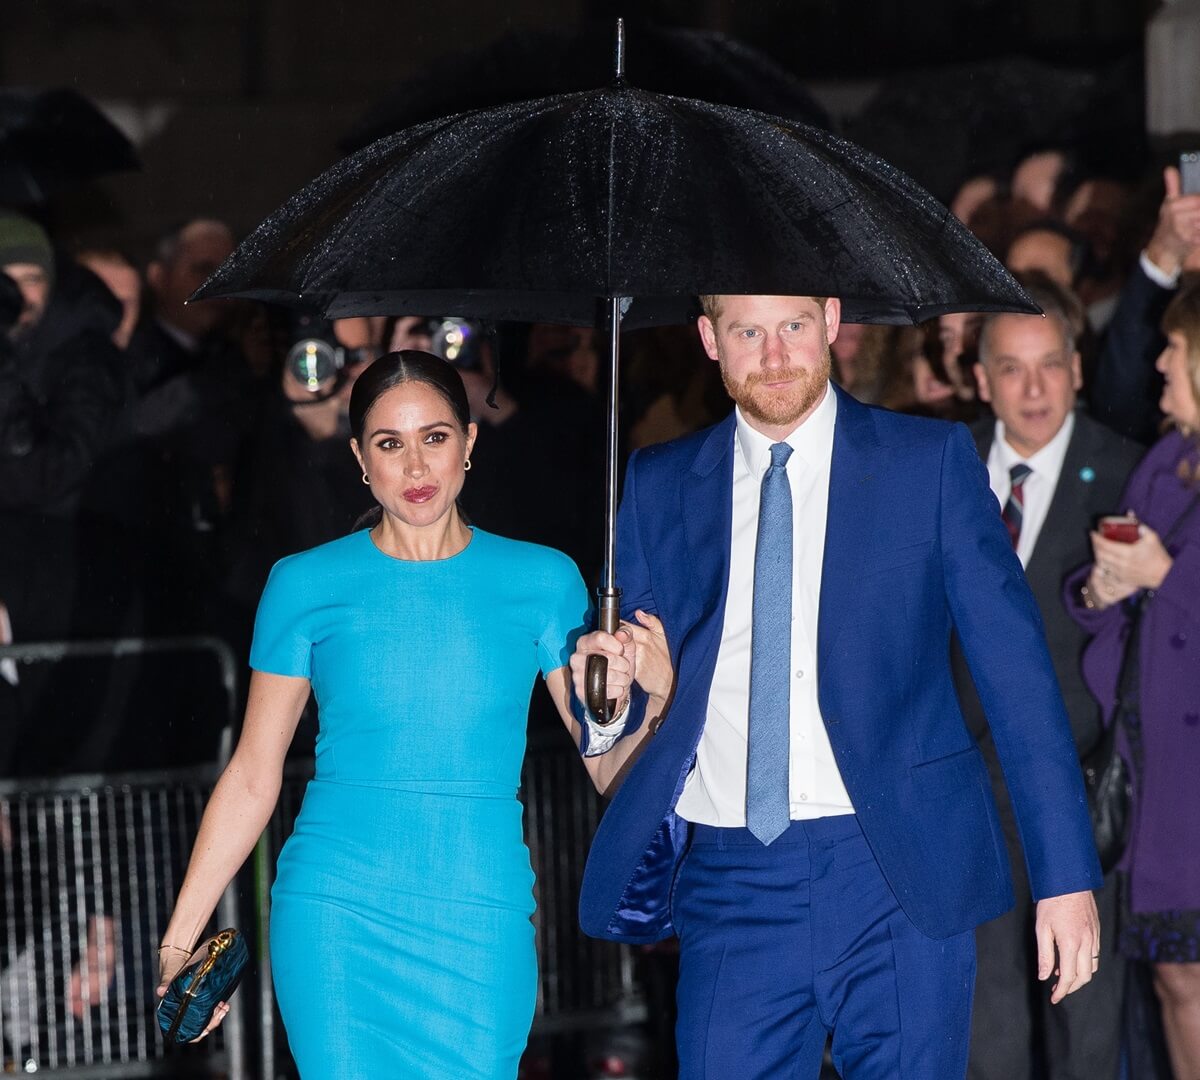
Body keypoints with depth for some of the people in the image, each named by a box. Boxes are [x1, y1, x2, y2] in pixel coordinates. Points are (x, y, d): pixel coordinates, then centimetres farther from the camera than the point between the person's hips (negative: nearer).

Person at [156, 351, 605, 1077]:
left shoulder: (542, 582, 5)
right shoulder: (308, 586, 3)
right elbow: (253, 776, 6)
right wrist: (180, 942, 3)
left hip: (482, 919, 1)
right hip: (337, 912, -1)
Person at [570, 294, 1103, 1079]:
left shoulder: (931, 461, 3)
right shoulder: (658, 487, 10)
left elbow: (1016, 673, 0)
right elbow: (647, 695, 15)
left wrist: (1067, 874, -5)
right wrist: (613, 695, -10)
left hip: (898, 874, -2)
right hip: (733, 890, 2)